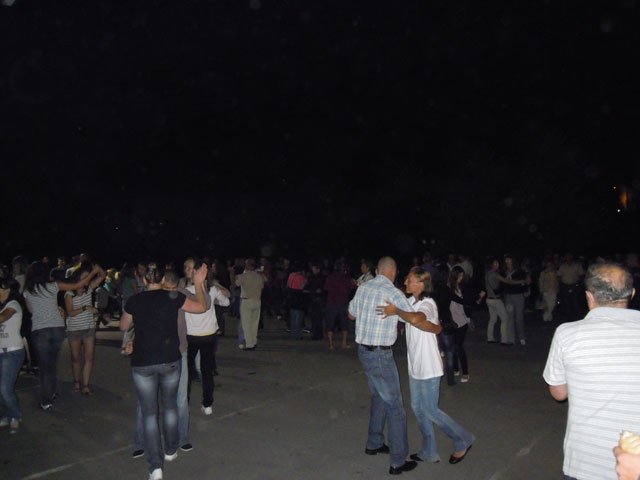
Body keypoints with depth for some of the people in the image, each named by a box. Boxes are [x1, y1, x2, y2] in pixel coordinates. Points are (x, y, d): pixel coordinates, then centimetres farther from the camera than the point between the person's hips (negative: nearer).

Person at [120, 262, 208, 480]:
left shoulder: (134, 301, -2)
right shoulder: (173, 297, -5)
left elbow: (123, 326, 14)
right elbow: (202, 307, 6)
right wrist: (199, 283, 16)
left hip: (142, 363, 0)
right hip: (170, 360, 1)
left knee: (149, 413, 8)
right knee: (170, 406, 21)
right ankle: (171, 450, 35)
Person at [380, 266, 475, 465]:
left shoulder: (427, 304, -20)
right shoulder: (411, 302, 5)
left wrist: (396, 311, -34)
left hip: (428, 367, -9)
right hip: (415, 365, 9)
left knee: (430, 410, 2)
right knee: (418, 408, 14)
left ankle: (463, 441, 22)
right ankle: (429, 452, 28)